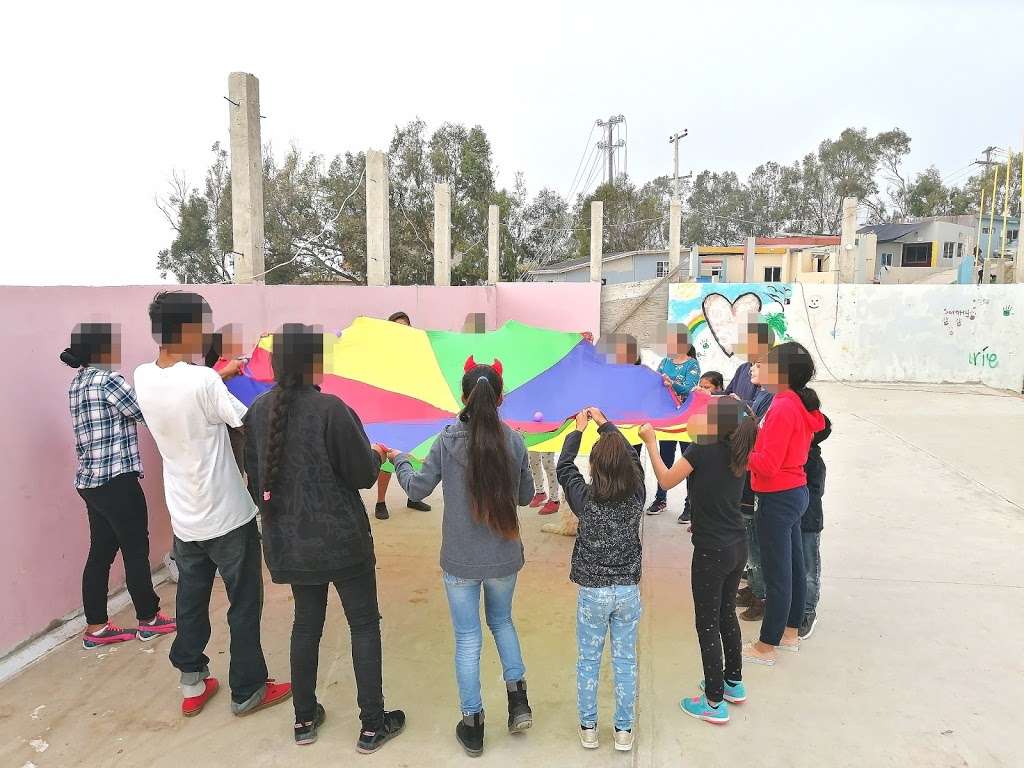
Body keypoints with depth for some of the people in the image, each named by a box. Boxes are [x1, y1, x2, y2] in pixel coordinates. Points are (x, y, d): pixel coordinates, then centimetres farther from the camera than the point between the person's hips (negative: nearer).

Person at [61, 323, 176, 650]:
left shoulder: (79, 381, 12)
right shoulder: (107, 379, -16)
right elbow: (147, 414, -12)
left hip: (91, 481, 9)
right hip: (116, 480, -9)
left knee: (101, 552, 13)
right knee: (136, 550, 4)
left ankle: (95, 627, 20)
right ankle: (148, 619, 18)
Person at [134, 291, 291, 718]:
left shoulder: (143, 377, -4)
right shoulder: (204, 382, -24)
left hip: (184, 519, 7)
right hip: (228, 517, -6)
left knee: (191, 602, 20)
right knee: (244, 604, 10)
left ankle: (192, 686, 34)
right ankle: (247, 690, 24)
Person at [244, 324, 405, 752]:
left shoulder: (259, 410, -2)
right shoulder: (330, 409, -21)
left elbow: (254, 474, 9)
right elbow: (363, 475, -14)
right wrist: (377, 455, 8)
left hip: (288, 540, 6)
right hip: (340, 539, -6)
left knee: (306, 622, 21)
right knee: (364, 624, 9)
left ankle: (304, 719, 32)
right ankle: (373, 725, 19)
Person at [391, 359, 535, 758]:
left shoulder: (447, 441, -12)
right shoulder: (514, 441, -8)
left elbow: (417, 488, -2)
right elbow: (526, 496, 3)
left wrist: (400, 461, 16)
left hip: (460, 561, -1)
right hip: (504, 559, 2)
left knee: (467, 639, 13)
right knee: (501, 621, 27)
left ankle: (473, 726, 23)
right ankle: (518, 698, 21)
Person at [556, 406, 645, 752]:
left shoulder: (585, 499, -18)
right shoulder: (636, 495, -12)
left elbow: (564, 467, -1)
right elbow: (631, 457, 5)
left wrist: (579, 428, 10)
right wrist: (604, 423, 14)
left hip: (592, 593, -2)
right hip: (628, 591, 2)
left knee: (588, 662, 15)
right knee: (625, 662, 15)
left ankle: (588, 728, 28)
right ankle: (624, 730, 27)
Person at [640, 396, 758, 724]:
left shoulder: (701, 451, -19)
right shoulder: (737, 452, 0)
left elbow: (666, 481, -7)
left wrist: (651, 442, 0)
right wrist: (696, 432, 13)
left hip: (712, 552, -7)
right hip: (738, 547, 8)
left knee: (707, 624, 6)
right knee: (727, 614, 23)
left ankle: (715, 703, 17)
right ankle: (734, 683, 39)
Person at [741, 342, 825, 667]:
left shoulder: (783, 409, -23)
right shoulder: (801, 405, 7)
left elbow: (766, 465, -24)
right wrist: (754, 433, 0)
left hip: (778, 499, -10)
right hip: (795, 492, 10)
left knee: (776, 575, 1)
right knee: (793, 567, 20)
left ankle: (766, 647, 14)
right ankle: (791, 632, 35)